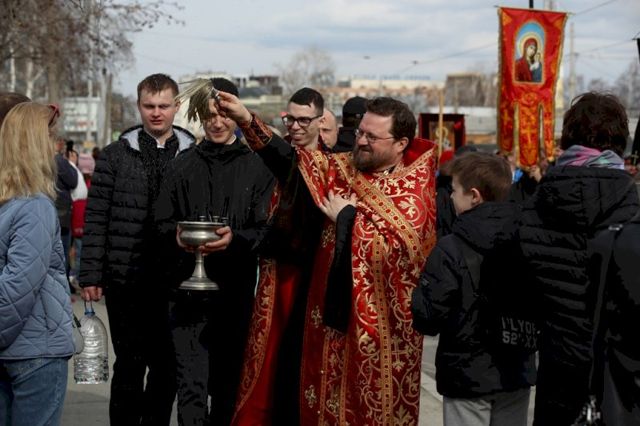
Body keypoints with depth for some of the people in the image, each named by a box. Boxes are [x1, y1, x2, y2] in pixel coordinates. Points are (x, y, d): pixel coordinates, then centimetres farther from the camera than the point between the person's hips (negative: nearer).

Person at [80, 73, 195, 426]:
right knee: (129, 364, 3)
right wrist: (90, 276, -4)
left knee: (166, 366, 9)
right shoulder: (115, 156, 3)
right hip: (126, 281, -1)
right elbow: (95, 219, 1)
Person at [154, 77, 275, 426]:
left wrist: (237, 239, -20)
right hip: (189, 287, 0)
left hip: (236, 289, 0)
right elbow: (163, 223, 11)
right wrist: (178, 237, -10)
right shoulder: (182, 166, 11)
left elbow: (266, 229, -1)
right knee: (191, 383, -7)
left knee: (228, 382, 9)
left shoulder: (257, 167, 5)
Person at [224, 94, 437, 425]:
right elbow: (292, 160, -9)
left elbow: (398, 248, -22)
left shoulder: (416, 191, -8)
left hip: (379, 321, -5)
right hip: (331, 309, 5)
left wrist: (348, 217, -12)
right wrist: (247, 121, -22)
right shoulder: (340, 169, 6)